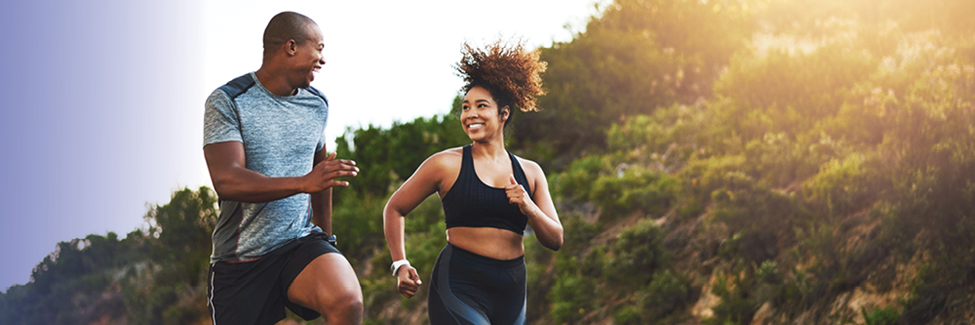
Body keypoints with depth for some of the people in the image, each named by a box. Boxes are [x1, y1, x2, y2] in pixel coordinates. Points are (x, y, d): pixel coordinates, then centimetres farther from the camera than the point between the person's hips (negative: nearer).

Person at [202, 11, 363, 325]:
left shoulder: (317, 105, 9)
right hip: (239, 259, -2)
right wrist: (303, 183, -32)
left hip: (300, 242, 2)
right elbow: (226, 181, -21)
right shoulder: (227, 102, -9)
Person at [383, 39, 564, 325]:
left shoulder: (529, 173, 11)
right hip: (460, 287, -5)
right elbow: (395, 209, 10)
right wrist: (400, 265, 0)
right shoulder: (447, 165, 0)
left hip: (511, 292, 5)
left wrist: (530, 209, -9)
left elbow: (555, 240, 9)